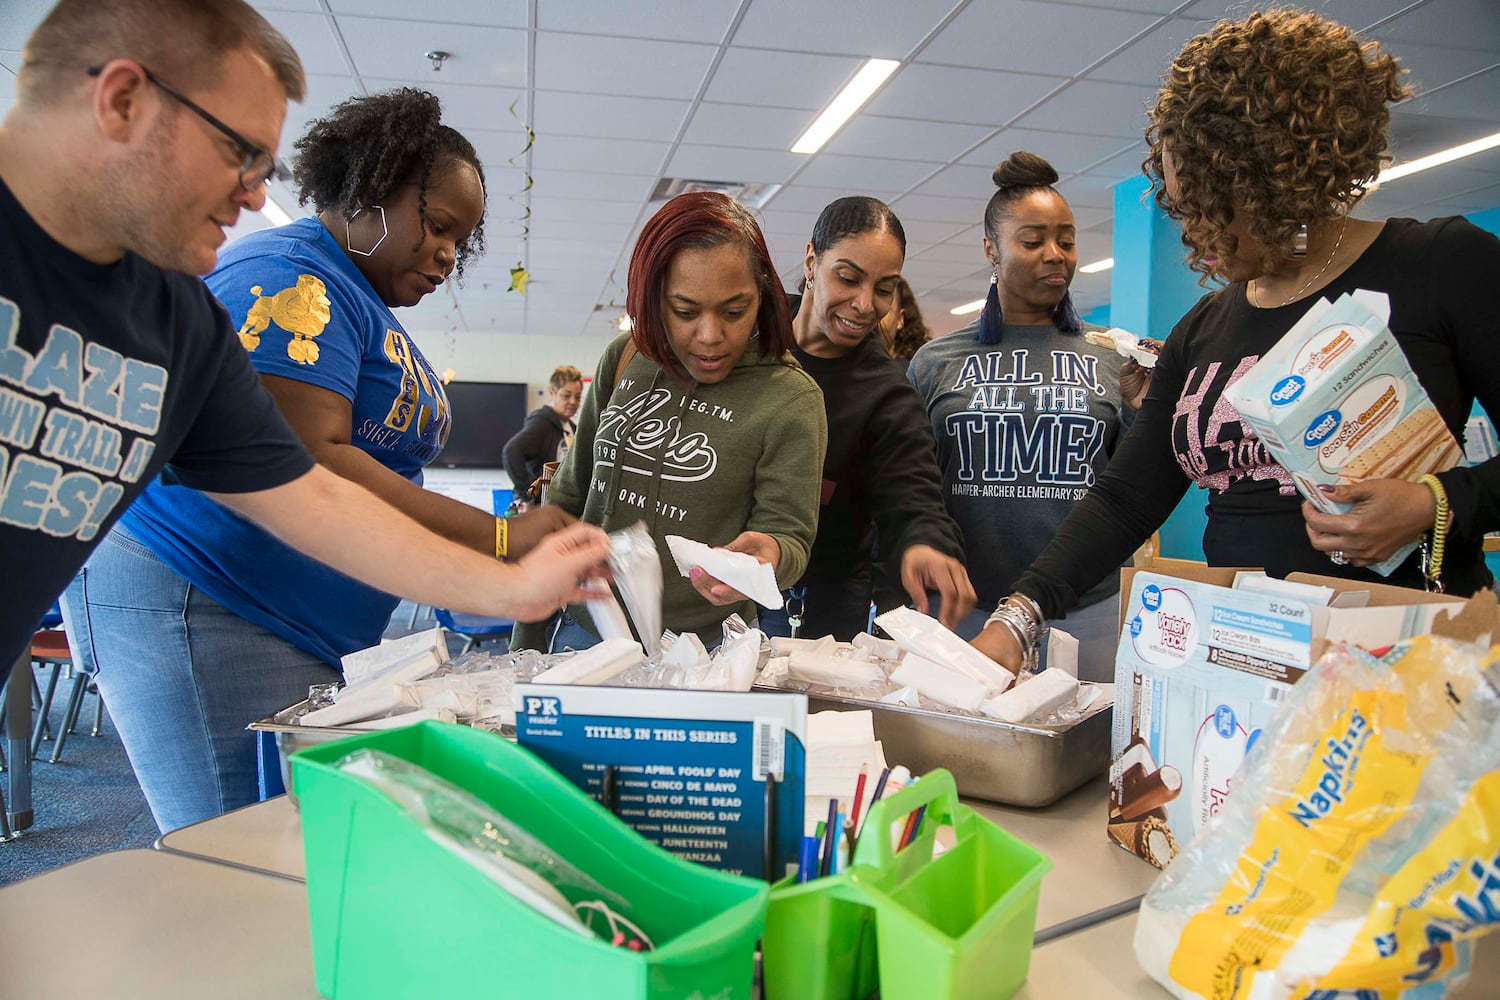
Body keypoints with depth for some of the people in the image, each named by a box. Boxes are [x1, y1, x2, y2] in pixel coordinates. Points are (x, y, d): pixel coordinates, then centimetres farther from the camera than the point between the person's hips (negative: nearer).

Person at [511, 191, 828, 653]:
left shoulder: (792, 399, -12)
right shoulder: (623, 360, -1)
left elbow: (789, 534, -8)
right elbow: (572, 493, 7)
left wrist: (766, 555, -34)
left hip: (702, 651, -3)